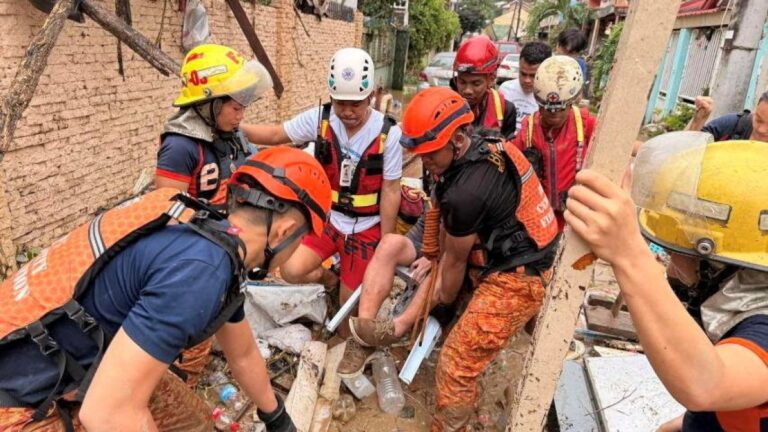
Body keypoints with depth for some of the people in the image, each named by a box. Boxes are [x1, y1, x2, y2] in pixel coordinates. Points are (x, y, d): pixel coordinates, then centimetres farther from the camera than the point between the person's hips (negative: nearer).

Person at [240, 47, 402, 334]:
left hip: (366, 227, -2)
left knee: (350, 300, 7)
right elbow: (275, 134, 0)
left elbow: (390, 190, -12)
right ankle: (328, 278, 20)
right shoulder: (320, 118, -11)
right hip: (327, 217, 3)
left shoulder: (388, 133, -18)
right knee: (291, 271, -15)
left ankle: (343, 338, 41)